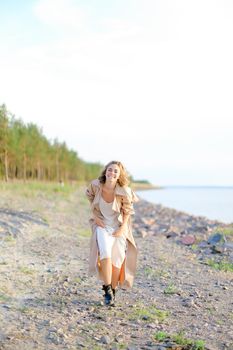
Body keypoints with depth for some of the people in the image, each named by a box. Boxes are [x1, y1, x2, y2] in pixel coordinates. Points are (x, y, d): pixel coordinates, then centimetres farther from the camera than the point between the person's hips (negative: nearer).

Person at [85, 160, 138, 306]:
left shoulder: (124, 192, -20)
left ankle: (113, 291, 23)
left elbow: (127, 210, -3)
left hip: (118, 227, 0)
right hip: (101, 224, 0)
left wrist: (122, 229, -9)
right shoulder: (95, 185, -16)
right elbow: (90, 197, 6)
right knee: (105, 253, -23)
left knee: (117, 260, 2)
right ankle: (107, 289, -9)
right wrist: (95, 216, -1)